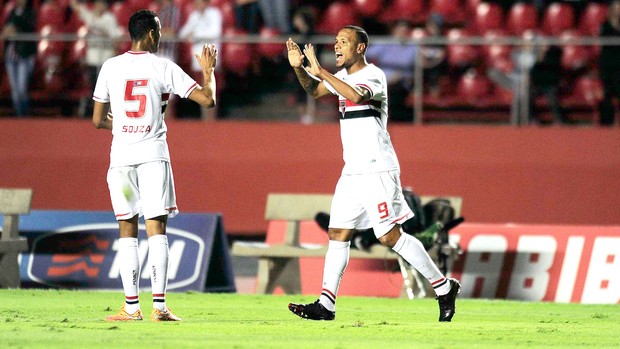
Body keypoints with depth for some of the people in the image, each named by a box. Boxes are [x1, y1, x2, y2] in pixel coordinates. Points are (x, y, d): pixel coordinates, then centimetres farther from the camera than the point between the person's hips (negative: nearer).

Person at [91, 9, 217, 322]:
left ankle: (131, 307, 1)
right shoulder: (164, 68, -1)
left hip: (121, 155, 1)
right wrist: (208, 71, 18)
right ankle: (159, 306, -7)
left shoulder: (110, 67, 4)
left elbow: (98, 120, 9)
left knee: (127, 232, 5)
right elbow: (207, 99, -1)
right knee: (157, 231, -1)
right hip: (153, 155, -1)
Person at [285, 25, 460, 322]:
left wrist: (321, 72, -30)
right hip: (352, 172, 9)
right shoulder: (343, 76, 16)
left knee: (389, 236, -12)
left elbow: (356, 95, -33)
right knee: (338, 234, 4)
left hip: (377, 171, -9)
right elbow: (314, 91, 30)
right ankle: (326, 305, 4)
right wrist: (298, 68, 11)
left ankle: (443, 287, -3)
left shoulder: (372, 75, -12)